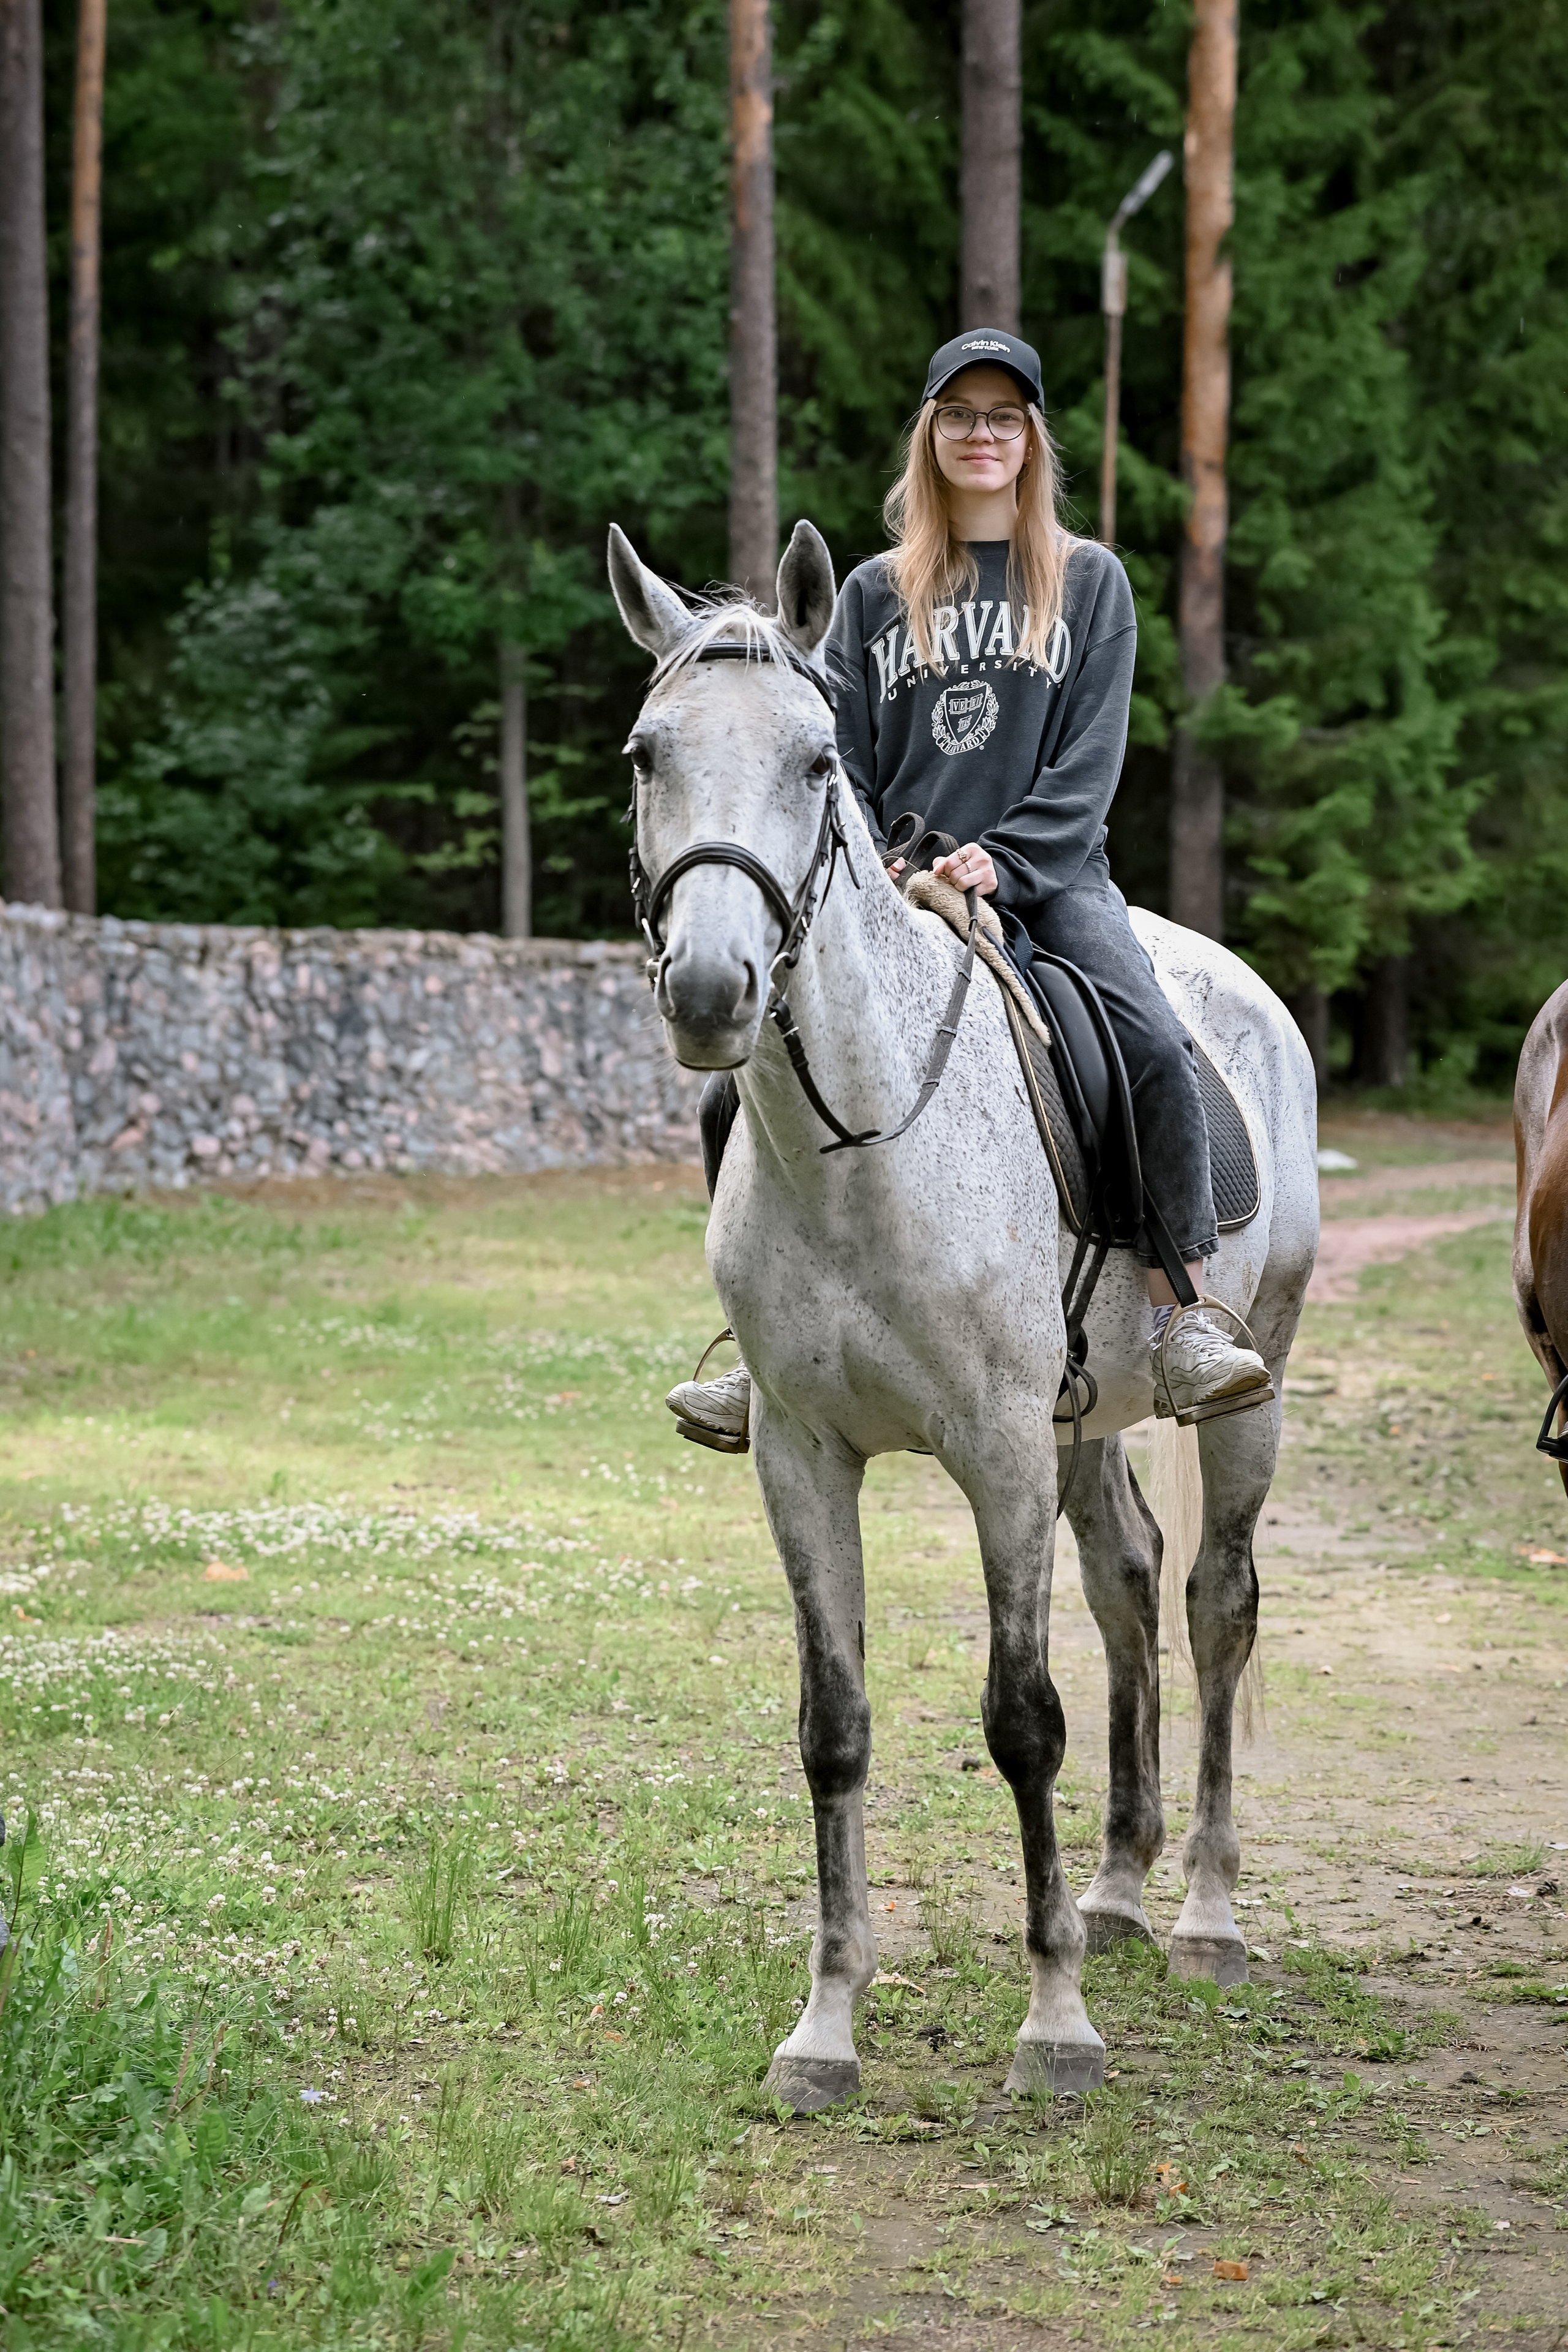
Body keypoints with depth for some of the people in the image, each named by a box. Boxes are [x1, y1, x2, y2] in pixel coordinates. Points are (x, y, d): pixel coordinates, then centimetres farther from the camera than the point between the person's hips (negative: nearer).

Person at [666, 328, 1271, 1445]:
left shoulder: (1090, 582, 9)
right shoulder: (874, 593, 13)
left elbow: (1090, 763, 0)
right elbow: (840, 764, 10)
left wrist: (1002, 861, -14)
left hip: (1046, 877, -2)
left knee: (1155, 1048, -31)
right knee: (741, 1090, -13)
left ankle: (1181, 1322, -26)